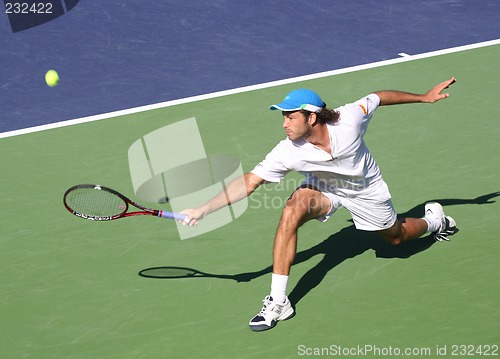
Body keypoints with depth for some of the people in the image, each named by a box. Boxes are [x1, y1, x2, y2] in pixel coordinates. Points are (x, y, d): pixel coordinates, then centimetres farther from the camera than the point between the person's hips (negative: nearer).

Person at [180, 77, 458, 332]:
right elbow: (249, 182, -32)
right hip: (323, 188, 0)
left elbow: (379, 97, -16)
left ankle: (433, 219, 54)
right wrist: (203, 210, -41)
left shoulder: (349, 119, -35)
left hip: (367, 189, 0)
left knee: (396, 238, 16)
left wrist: (424, 97, -4)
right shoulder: (288, 152, -32)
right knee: (292, 211, -30)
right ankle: (278, 302, -25)